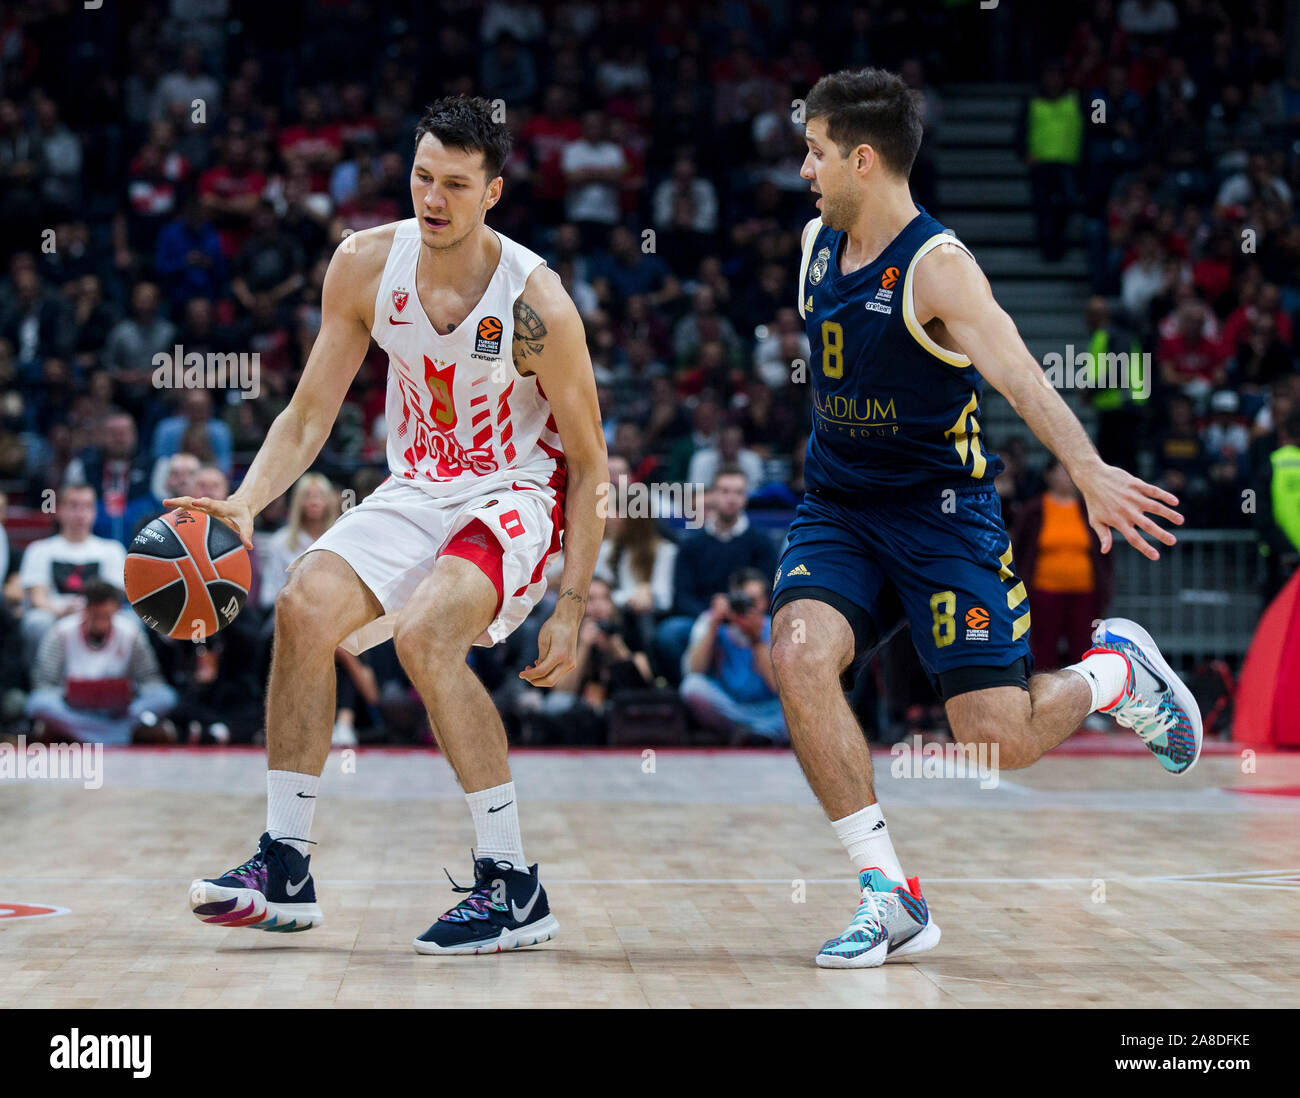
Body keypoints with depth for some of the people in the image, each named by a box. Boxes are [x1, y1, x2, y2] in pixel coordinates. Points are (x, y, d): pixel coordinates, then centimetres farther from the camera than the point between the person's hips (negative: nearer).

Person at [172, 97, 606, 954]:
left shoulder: (535, 301, -21)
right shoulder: (367, 264, -9)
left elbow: (588, 463, -12)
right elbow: (308, 418, -1)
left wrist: (571, 611, -15)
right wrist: (247, 502, -19)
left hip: (516, 495, -5)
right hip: (417, 490, 5)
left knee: (424, 633, -30)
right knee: (306, 605, -18)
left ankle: (515, 889, -20)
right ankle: (285, 871, -7)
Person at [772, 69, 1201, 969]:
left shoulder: (937, 267, -17)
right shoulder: (816, 245, 5)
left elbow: (1017, 372, -32)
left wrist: (1087, 469, -47)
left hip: (942, 510, -6)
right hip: (839, 508, 6)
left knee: (997, 737, -11)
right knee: (799, 656, -23)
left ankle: (1117, 672, 25)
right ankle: (892, 900, -15)